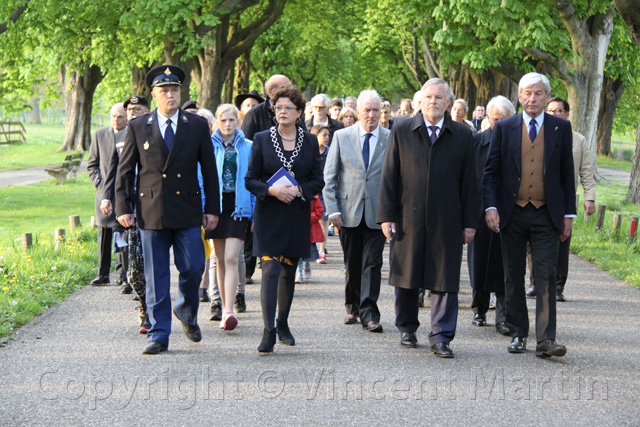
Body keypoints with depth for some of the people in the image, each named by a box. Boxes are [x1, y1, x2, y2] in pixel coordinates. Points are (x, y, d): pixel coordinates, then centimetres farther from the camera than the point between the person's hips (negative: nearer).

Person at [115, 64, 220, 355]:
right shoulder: (138, 127, 5)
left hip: (188, 212, 0)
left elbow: (209, 170, 9)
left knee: (193, 268, -3)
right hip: (151, 211, 0)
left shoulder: (198, 126, 6)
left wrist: (212, 209, 5)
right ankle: (158, 335, 8)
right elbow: (125, 170, 8)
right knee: (156, 277, 2)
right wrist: (123, 207, 1)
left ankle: (187, 312, 26)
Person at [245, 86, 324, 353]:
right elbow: (250, 180, 1)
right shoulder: (262, 140, 2)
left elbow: (318, 181, 6)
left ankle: (283, 323, 29)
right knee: (270, 270, -12)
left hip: (297, 215, 2)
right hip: (269, 215, -2)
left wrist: (298, 190, -13)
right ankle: (268, 331, -15)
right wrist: (272, 190, -17)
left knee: (289, 271, 11)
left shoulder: (310, 141, 6)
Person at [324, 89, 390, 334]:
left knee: (372, 264, -6)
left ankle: (369, 315, -4)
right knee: (352, 265, 10)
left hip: (377, 213, -1)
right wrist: (333, 209, -3)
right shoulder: (341, 137, 5)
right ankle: (353, 308, 26)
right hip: (348, 212, 1)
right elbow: (329, 176, 5)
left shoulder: (391, 139, 2)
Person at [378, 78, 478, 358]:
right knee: (406, 275, 9)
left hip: (447, 220, 0)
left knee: (445, 280, -2)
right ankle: (407, 328, 26)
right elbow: (389, 176, 4)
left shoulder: (462, 136, 6)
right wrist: (386, 216, -3)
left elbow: (468, 181, 6)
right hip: (409, 217, 0)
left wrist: (469, 222, 2)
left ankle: (441, 337, 2)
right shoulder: (401, 132, 6)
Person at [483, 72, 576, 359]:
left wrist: (568, 214, 3)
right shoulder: (504, 128, 6)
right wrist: (490, 206, -8)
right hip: (512, 214, 1)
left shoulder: (561, 128, 6)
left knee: (546, 276, -8)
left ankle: (546, 340, -11)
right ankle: (518, 334, 17)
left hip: (546, 215, -1)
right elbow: (491, 171, 5)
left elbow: (567, 173, 8)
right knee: (514, 277, 7)